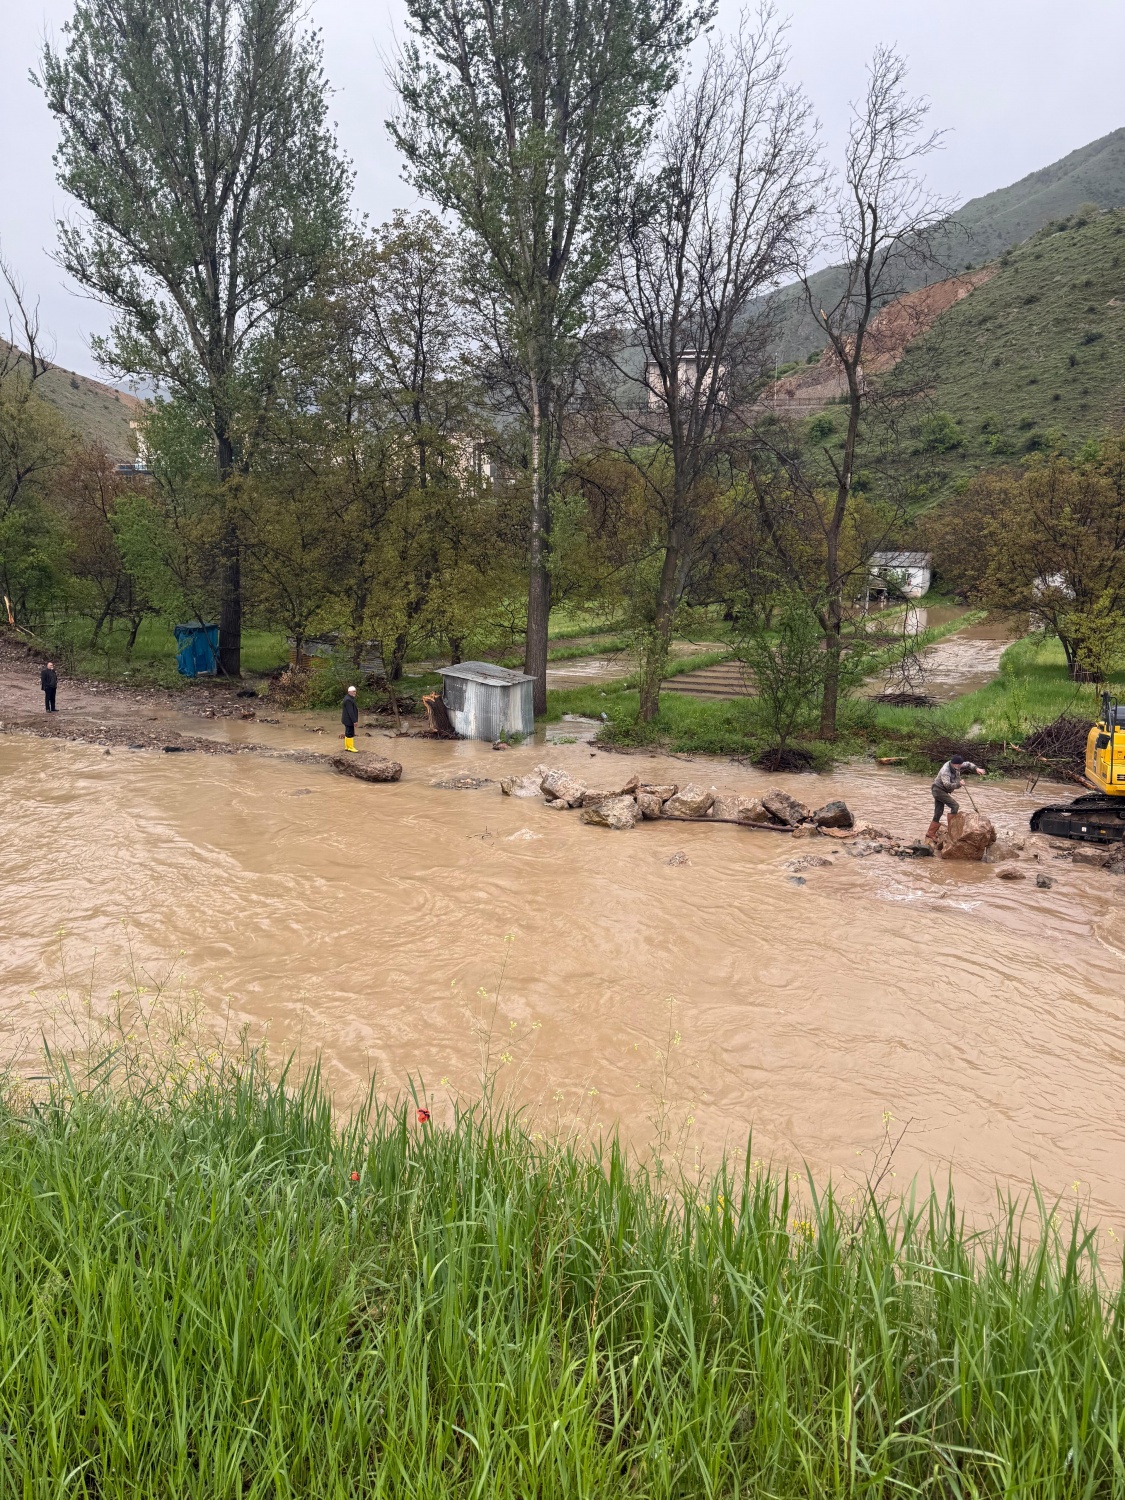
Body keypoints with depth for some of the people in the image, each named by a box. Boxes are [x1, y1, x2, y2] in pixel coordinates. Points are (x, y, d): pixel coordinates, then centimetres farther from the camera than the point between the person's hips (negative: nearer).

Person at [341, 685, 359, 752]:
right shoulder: (348, 700, -22)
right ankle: (351, 748, -1)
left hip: (348, 720, 11)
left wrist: (354, 720, 19)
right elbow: (350, 711, -25)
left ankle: (347, 747, 20)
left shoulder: (349, 698, 12)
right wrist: (354, 721, -24)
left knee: (348, 733, 14)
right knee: (350, 733, -5)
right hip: (349, 720, -11)